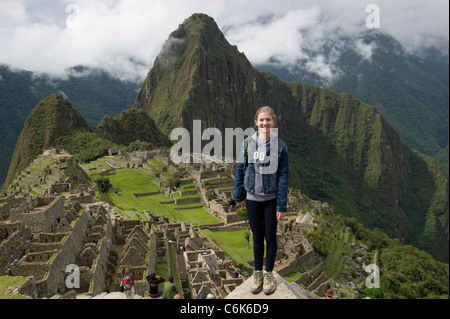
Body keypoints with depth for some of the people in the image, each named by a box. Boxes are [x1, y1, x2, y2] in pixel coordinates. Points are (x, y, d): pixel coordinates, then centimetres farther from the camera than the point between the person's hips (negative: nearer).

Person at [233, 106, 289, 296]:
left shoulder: (279, 145, -8)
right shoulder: (248, 143, -3)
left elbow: (284, 176, -8)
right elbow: (240, 169, 4)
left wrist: (282, 205, -10)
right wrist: (239, 195, 4)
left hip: (271, 199, -1)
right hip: (253, 199, 2)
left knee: (270, 237, 12)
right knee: (257, 237, 15)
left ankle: (269, 273, 30)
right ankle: (258, 273, 31)